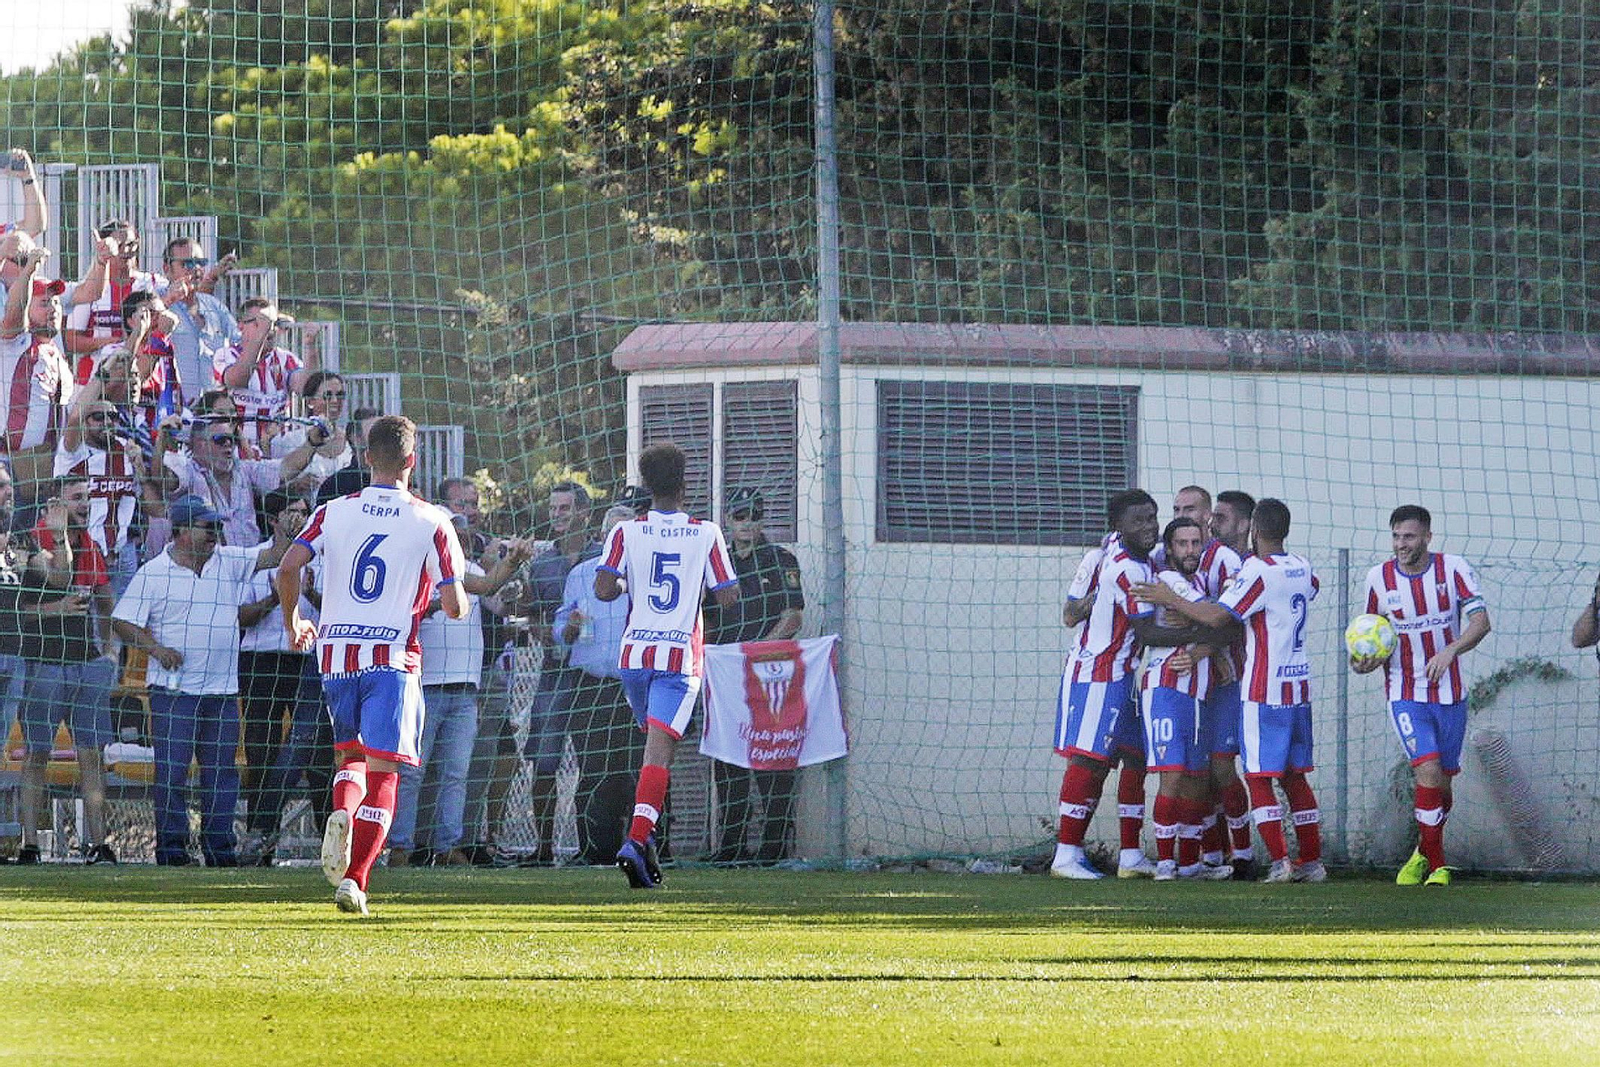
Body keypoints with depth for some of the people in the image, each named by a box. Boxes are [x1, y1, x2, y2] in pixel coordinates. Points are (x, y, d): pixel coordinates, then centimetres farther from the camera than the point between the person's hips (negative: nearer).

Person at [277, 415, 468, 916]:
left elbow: (289, 567, -6)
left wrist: (292, 625, 10)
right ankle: (354, 879, -14)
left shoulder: (333, 512, 5)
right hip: (393, 655, -3)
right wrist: (459, 605, 21)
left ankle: (341, 812, -13)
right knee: (381, 771, -1)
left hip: (335, 650, 3)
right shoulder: (431, 522, -1)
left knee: (351, 756, 21)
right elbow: (453, 604, -3)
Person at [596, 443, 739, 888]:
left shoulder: (626, 533, 1)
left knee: (654, 743, 22)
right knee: (659, 751, -11)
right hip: (680, 656, -3)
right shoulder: (706, 535, -1)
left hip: (634, 653, 3)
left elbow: (603, 588, -8)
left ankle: (644, 838, 16)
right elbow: (728, 597, 0)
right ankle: (637, 839, -27)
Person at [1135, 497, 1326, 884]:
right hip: (1300, 685, 7)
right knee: (1295, 776, 13)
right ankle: (1312, 862, 12)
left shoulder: (1257, 570, -13)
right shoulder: (1302, 569, 10)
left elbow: (1218, 617, -19)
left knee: (1258, 778, -4)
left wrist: (1170, 600, -9)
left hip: (1265, 690, -7)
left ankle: (1280, 862, -13)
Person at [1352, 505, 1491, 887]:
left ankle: (1423, 852, 34)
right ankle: (1436, 865, -9)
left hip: (1450, 693, 1)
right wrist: (1365, 661, -11)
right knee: (1428, 772, -18)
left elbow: (1480, 621, -10)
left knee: (1443, 782, 9)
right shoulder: (1379, 578, -2)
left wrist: (1450, 651, -27)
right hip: (1405, 694, -1)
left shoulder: (1453, 569, -5)